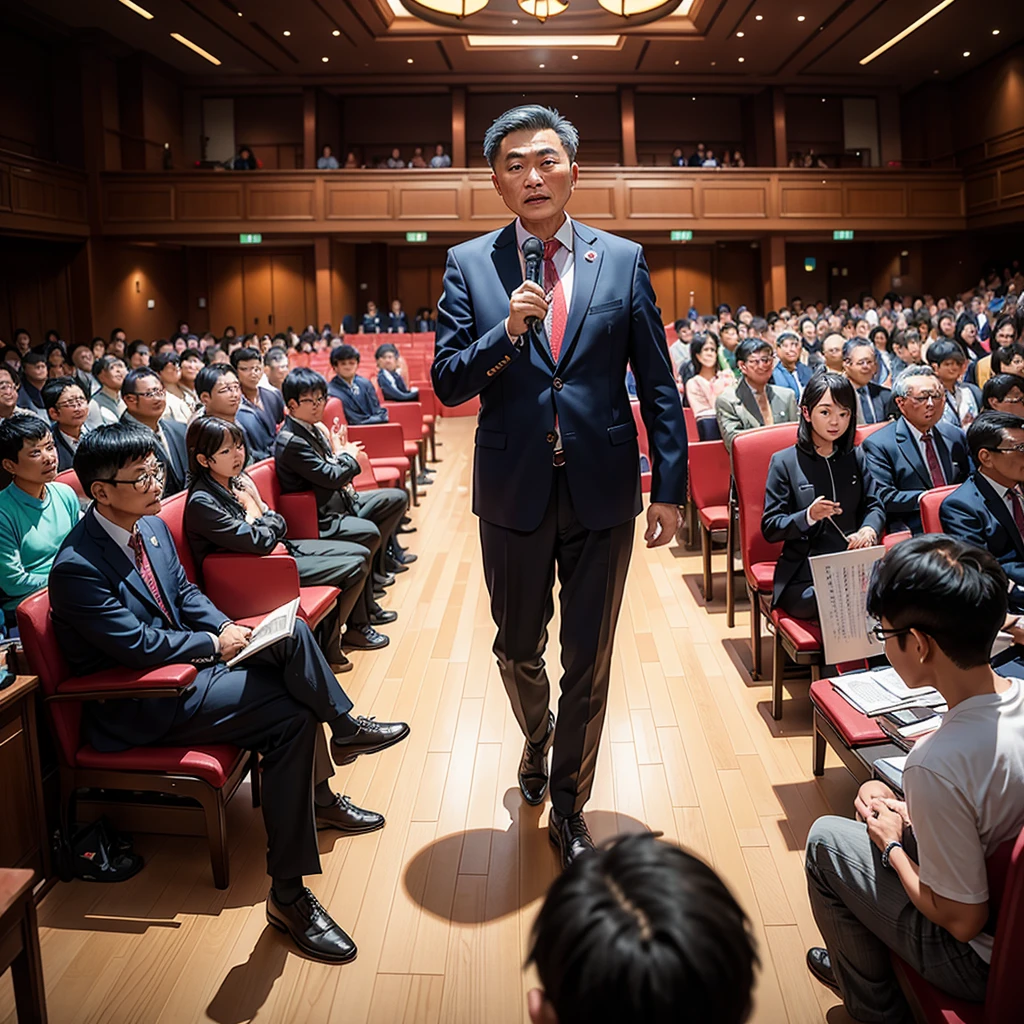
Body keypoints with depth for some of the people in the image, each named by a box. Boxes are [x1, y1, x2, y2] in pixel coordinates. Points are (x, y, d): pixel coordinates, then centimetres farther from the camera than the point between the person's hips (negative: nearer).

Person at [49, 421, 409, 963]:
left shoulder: (152, 526, 3)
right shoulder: (77, 567, -22)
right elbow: (136, 644, -23)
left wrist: (226, 625, -3)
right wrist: (215, 644, -14)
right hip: (139, 705, -9)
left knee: (291, 632, -9)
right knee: (292, 714, -23)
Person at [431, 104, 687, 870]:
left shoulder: (623, 260, 2)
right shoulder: (469, 265, 1)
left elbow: (658, 383, 2)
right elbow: (448, 384, -4)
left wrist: (670, 486, -1)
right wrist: (507, 332, -21)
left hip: (602, 490, 0)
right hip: (513, 491, 1)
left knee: (589, 660, 9)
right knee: (518, 647, 17)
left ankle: (569, 804, 29)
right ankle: (538, 742, 49)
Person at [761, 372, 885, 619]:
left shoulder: (856, 458, 16)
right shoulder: (784, 462, 3)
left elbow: (875, 506, 14)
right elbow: (769, 528, -1)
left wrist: (869, 529, -11)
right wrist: (808, 517, -20)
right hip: (804, 578, -3)